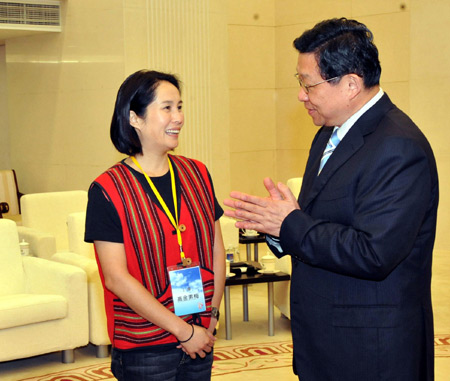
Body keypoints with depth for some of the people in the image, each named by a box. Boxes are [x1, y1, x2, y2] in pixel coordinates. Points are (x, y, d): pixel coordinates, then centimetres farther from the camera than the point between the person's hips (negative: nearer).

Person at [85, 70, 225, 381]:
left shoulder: (197, 174, 5)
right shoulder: (108, 189, -10)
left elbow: (217, 251, 8)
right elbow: (116, 277, -14)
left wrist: (212, 315, -3)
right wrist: (183, 330, -14)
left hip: (201, 340, 4)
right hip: (144, 349, -4)